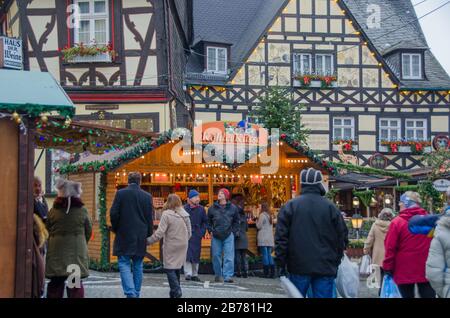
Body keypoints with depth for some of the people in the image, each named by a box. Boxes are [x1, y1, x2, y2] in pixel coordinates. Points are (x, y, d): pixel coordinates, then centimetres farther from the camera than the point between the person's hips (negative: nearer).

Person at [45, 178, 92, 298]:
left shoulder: (53, 210, -1)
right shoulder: (82, 210, -3)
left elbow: (47, 230, 5)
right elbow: (89, 231, 3)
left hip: (57, 251, 1)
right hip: (77, 251, -1)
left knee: (56, 282, 9)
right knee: (76, 283, 4)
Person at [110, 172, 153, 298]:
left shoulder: (121, 193, -4)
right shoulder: (147, 196, 2)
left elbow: (113, 214, -6)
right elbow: (150, 218, 3)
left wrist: (115, 229, 9)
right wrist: (148, 235, 13)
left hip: (124, 236, -3)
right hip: (140, 238, 3)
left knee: (124, 264, -2)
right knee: (138, 266, 12)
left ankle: (130, 293, -18)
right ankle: (136, 294, 17)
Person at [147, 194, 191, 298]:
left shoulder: (167, 214, -13)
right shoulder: (185, 215, 6)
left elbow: (160, 232, -17)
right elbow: (189, 233, 11)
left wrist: (148, 241, -8)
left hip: (171, 247, -6)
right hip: (182, 246, 6)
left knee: (170, 269, 0)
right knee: (177, 268, 15)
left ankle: (176, 291, -10)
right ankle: (175, 292, 20)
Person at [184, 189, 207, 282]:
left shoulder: (201, 209, 6)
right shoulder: (185, 208, -3)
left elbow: (205, 222, 13)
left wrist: (202, 232, 2)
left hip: (197, 236, 3)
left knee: (196, 255, 8)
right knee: (187, 254, -9)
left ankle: (194, 274, 16)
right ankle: (188, 273, -6)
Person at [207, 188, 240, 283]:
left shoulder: (233, 208, 5)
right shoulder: (212, 208, 8)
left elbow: (236, 221, 15)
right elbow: (209, 221, 18)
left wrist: (235, 231, 4)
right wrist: (210, 230, 5)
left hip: (228, 236, -2)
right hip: (216, 236, 2)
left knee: (229, 257, -8)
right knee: (216, 256, 6)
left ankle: (228, 276, -8)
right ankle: (218, 275, 19)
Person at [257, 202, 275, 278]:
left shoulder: (262, 215, -9)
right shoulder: (270, 216, 14)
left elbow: (258, 226, -7)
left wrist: (257, 221, 9)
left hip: (263, 239, -7)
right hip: (270, 238, 7)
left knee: (265, 255, -5)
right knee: (269, 254, 9)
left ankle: (266, 272, -6)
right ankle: (272, 272, 5)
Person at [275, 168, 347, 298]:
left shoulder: (290, 206, -2)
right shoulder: (330, 207, 0)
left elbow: (281, 237, -4)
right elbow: (341, 237, 4)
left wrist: (281, 264, 2)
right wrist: (336, 262, 16)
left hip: (299, 267, 0)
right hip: (325, 268, 0)